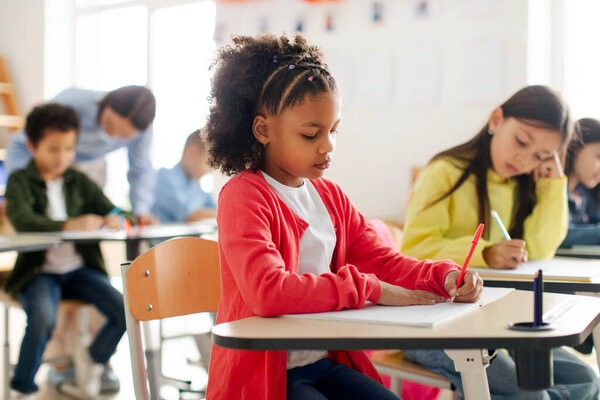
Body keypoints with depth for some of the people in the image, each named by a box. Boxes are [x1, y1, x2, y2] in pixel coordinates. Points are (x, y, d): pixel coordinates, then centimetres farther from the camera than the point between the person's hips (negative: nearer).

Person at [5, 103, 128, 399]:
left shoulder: (79, 182, 12)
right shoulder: (20, 181, -1)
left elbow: (108, 208, 9)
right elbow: (22, 220, -21)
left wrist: (115, 218, -18)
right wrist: (69, 225, -38)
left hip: (80, 268, 4)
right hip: (39, 271, -4)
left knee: (125, 311, -15)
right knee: (43, 318, -32)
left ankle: (92, 358, 17)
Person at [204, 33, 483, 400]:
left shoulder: (329, 195, 11)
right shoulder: (243, 196, -15)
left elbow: (381, 259, 12)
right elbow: (268, 292, -28)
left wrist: (445, 276, -7)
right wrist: (370, 289, -23)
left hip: (325, 361, 7)